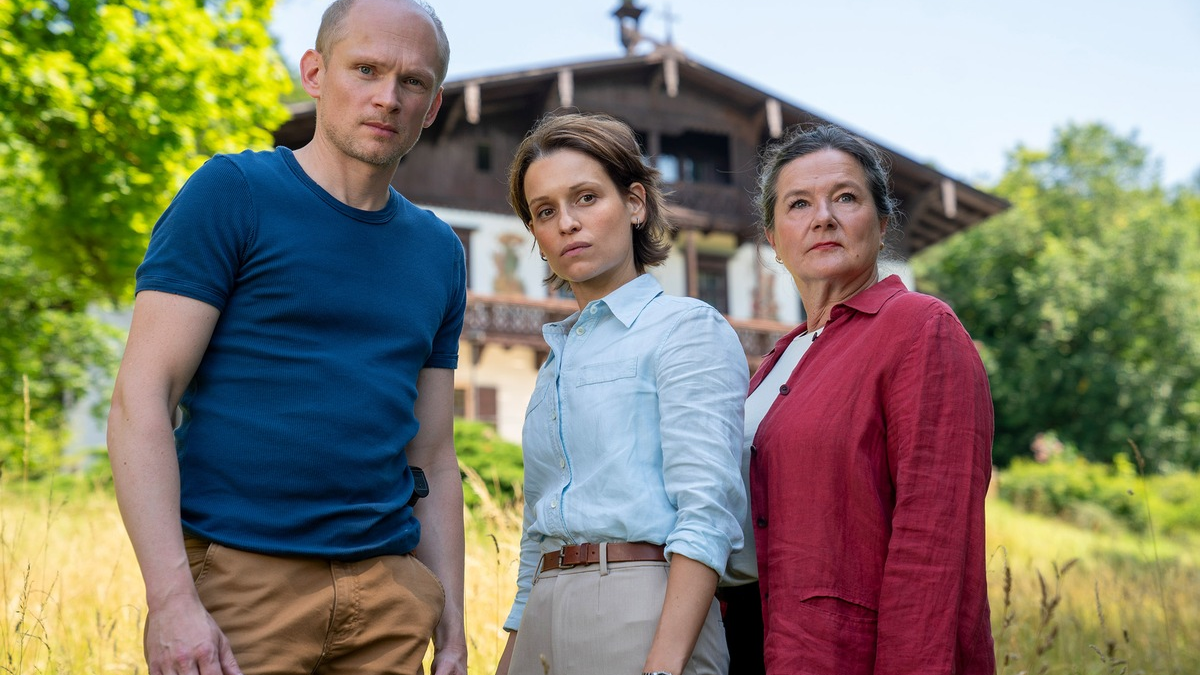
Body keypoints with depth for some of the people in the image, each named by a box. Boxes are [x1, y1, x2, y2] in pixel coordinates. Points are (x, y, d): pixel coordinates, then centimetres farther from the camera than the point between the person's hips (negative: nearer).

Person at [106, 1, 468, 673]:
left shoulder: (439, 253, 13)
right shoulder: (231, 193, -2)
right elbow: (139, 402, -9)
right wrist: (172, 598, -18)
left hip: (389, 593, 5)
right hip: (237, 577, -4)